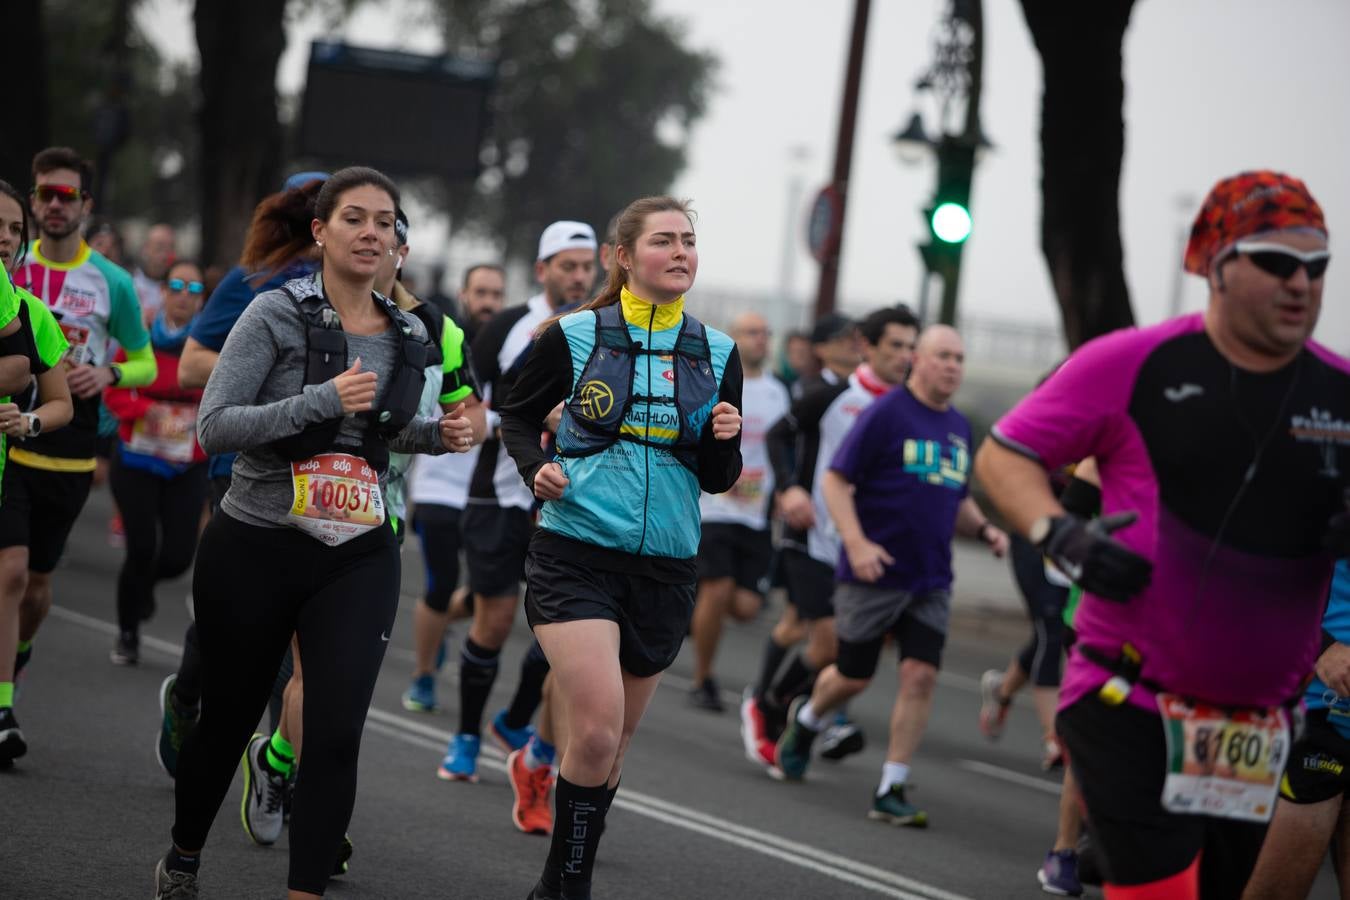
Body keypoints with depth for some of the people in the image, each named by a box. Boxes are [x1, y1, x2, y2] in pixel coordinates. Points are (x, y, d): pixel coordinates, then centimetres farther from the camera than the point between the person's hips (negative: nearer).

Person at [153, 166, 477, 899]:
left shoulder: (409, 338, 6)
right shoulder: (277, 314, -9)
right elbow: (214, 427, -16)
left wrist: (435, 436, 4)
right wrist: (323, 400, -25)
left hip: (358, 558, 3)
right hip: (254, 549, -3)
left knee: (337, 732, -11)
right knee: (228, 716, 12)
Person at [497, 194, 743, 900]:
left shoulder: (717, 352, 5)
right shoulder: (575, 335, -3)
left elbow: (719, 480, 10)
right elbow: (518, 415, 11)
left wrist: (723, 440, -12)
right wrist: (536, 467, -9)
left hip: (664, 568, 4)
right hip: (576, 555, -4)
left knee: (614, 737, 12)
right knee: (597, 726, -18)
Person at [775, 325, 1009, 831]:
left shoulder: (959, 427, 12)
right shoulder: (886, 413, -9)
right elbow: (835, 480, -11)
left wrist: (983, 529, 4)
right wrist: (857, 542, -23)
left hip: (930, 581, 5)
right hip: (872, 574, -5)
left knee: (921, 675, -7)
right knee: (853, 676, 6)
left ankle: (891, 790, -1)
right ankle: (806, 719, 40)